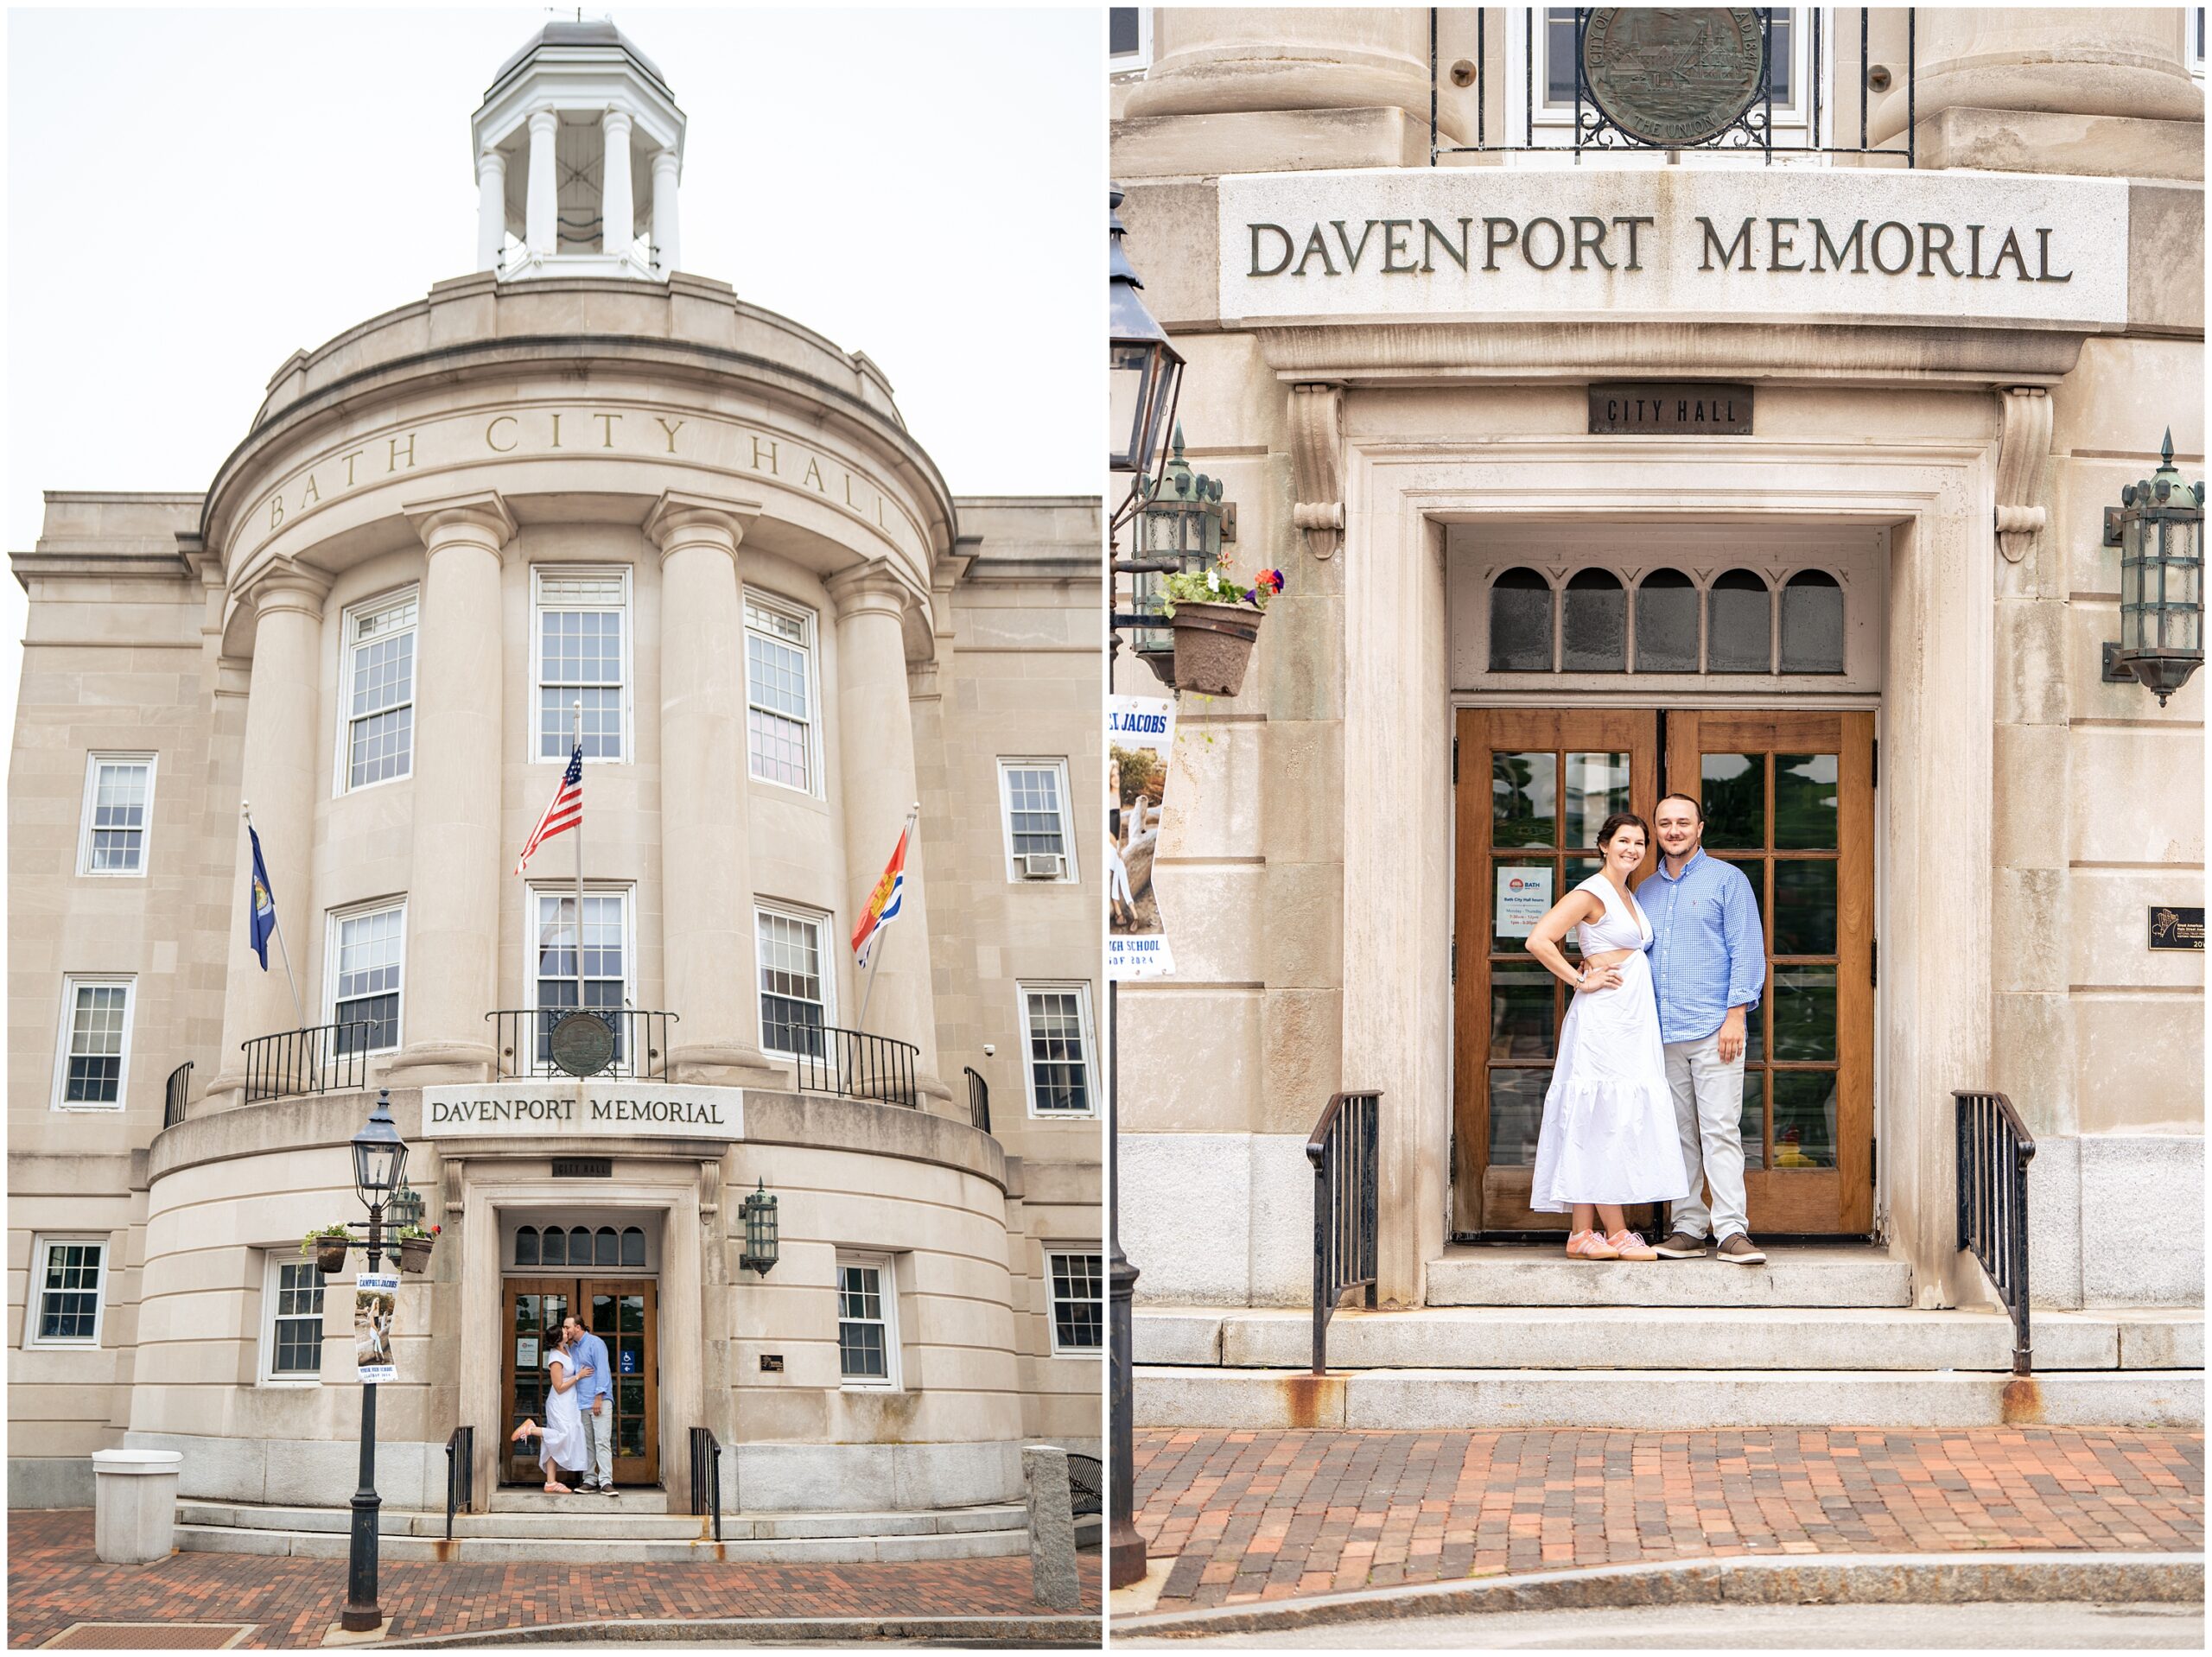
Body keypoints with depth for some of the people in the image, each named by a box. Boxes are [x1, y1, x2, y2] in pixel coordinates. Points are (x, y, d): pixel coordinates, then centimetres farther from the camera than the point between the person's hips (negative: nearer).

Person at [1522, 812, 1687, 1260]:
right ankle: (1616, 1233, -5)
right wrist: (1582, 980, -14)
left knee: (1597, 1125, 7)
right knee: (1607, 1118, -7)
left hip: (1632, 1020, 9)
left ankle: (1584, 1235, 6)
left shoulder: (1628, 895, 18)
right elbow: (1539, 941, -18)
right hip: (1603, 1017, -9)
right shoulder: (1591, 893, -9)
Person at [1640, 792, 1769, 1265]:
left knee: (1720, 1130, -10)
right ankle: (1687, 1228, 9)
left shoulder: (1727, 879, 3)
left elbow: (1747, 950, -3)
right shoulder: (1646, 891, 18)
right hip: (1662, 1032, 5)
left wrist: (1736, 1014, -11)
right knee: (1678, 1135, 5)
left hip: (1713, 1030, -5)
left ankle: (1732, 1230, -12)